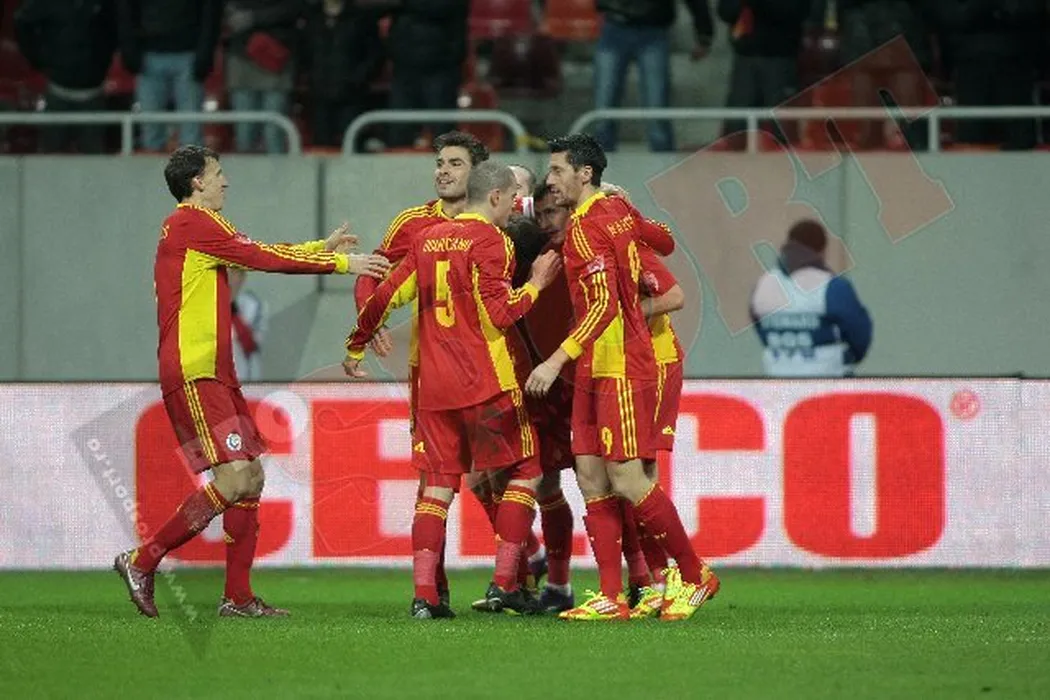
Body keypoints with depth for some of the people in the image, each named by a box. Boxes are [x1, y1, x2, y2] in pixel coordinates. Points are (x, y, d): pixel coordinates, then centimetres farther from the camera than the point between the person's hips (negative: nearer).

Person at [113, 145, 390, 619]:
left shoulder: (196, 226, 19)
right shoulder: (193, 223, -11)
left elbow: (258, 256, 28)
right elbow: (264, 258, -11)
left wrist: (323, 247, 32)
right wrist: (342, 263, -3)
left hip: (215, 374, 11)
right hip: (193, 373, -11)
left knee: (251, 477, 8)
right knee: (234, 480, -16)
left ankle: (238, 597, 8)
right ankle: (142, 561, -9)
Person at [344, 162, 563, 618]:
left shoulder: (429, 239, 12)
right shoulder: (489, 240, -7)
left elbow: (386, 296, 14)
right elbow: (497, 314, -15)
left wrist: (356, 346, 26)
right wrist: (535, 284, -2)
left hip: (434, 386, 6)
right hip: (486, 383, -6)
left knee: (438, 485, 8)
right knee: (524, 471, 6)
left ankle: (424, 594, -1)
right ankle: (503, 584, -1)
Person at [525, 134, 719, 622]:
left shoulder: (586, 227, -14)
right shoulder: (617, 209, 12)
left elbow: (604, 304, -23)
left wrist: (558, 360, -26)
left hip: (620, 369, -10)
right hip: (595, 372, 10)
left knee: (626, 480, -9)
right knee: (591, 477, 3)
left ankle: (694, 576, 4)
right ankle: (610, 597, 1)